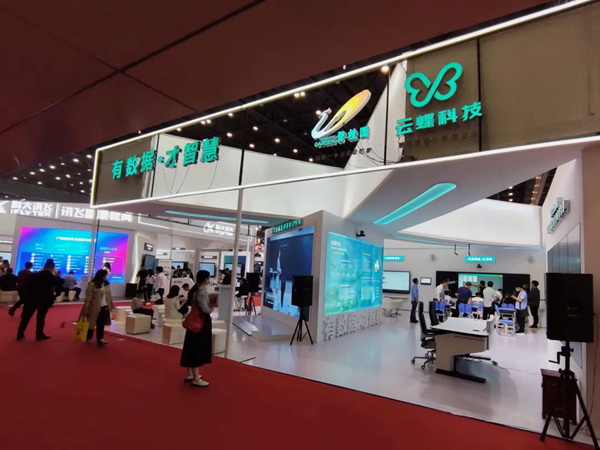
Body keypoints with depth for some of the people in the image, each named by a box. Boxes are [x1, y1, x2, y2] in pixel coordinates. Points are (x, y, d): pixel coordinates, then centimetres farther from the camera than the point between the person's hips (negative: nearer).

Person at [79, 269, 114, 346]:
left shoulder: (107, 284, 7)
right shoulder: (92, 285, -13)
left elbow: (109, 296, 14)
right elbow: (88, 298, -15)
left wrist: (111, 304, 16)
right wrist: (86, 309, -17)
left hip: (105, 307, 5)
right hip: (95, 308, -5)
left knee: (102, 324, 3)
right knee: (92, 324, 10)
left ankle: (100, 339, 6)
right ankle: (89, 338, 28)